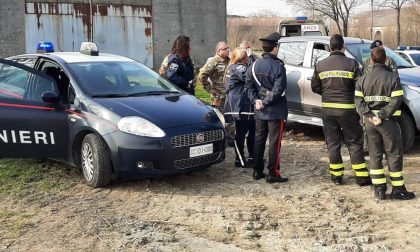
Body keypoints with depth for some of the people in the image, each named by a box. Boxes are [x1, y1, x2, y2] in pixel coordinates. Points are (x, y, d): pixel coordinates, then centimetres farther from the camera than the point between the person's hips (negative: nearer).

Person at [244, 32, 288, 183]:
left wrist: (256, 100, -3)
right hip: (276, 112, -6)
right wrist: (266, 102, -12)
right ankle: (273, 174, 4)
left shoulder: (254, 65, 4)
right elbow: (278, 90, -21)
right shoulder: (278, 66, -15)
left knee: (259, 140, 14)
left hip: (259, 111, 6)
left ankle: (257, 171, 20)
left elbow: (248, 85, 3)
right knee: (274, 142, 1)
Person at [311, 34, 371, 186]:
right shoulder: (351, 64, -8)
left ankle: (336, 175, 16)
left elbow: (315, 87, 5)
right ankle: (361, 177, 9)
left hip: (327, 109, 3)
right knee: (354, 143, 7)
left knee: (332, 143, 11)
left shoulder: (320, 65, 1)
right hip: (347, 109, -2)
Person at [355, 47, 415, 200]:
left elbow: (359, 101, -1)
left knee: (375, 155, 10)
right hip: (388, 122, -4)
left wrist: (370, 116, -9)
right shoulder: (392, 77, -8)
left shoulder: (363, 79, 5)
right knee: (394, 155, 5)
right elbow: (396, 101, -15)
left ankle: (379, 189, 11)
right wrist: (382, 116, -16)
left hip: (370, 122, 4)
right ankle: (398, 189, 9)